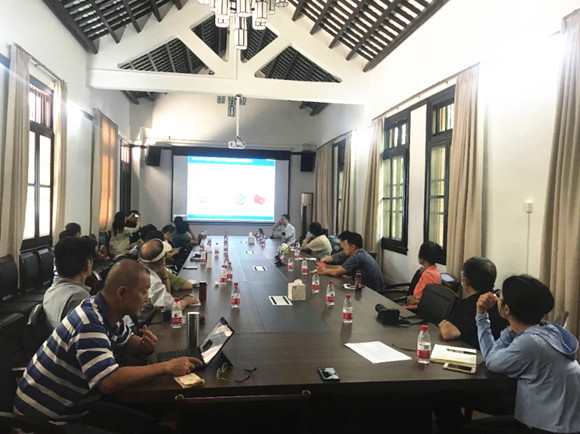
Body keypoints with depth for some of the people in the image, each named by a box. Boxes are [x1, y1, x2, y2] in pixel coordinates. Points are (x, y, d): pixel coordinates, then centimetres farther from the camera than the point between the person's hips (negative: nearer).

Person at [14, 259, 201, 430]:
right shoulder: (89, 322, -31)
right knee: (141, 426, -12)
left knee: (146, 423, 3)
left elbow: (126, 338, 17)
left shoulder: (107, 313, -3)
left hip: (71, 405, 8)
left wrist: (144, 345, -6)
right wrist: (166, 367, -34)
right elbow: (108, 382, -41)